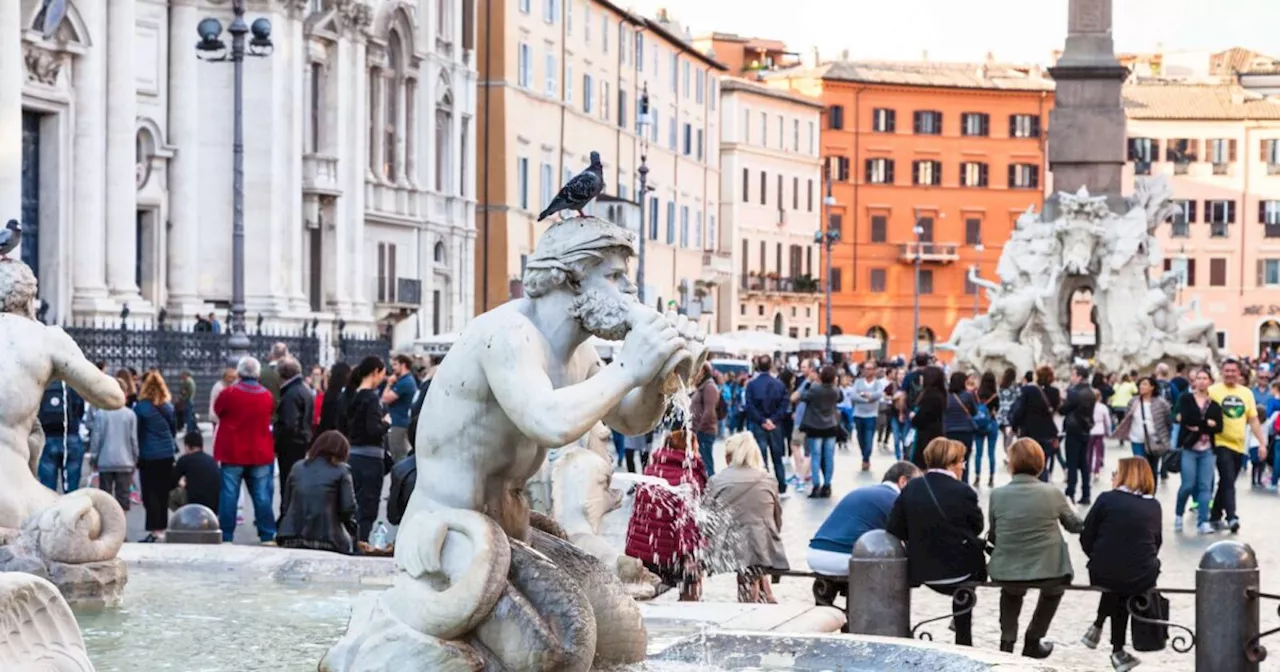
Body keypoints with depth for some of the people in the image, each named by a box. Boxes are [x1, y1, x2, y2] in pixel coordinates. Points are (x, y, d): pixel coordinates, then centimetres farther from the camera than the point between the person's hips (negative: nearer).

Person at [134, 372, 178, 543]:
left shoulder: (140, 408, -11)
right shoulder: (168, 407, 4)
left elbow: (136, 433, -7)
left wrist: (135, 455, 0)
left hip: (148, 455, -5)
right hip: (167, 454, 5)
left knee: (149, 493, -3)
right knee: (163, 493, 11)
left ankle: (155, 530, -9)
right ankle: (162, 527, 15)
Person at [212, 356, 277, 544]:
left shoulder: (229, 393, -10)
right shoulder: (267, 395, 1)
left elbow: (217, 411, 4)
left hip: (233, 453, -3)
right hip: (261, 453, 3)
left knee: (229, 494, 2)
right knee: (262, 496, 6)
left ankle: (226, 536, 2)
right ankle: (267, 535, 7)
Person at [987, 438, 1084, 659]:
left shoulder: (997, 494, -8)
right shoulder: (1052, 493, -9)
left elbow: (992, 537, 3)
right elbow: (1075, 525, 9)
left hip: (1005, 573, 1)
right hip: (1047, 572, -1)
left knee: (1011, 591, 38)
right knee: (1053, 588, 36)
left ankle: (1007, 641, 30)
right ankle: (1033, 642, 36)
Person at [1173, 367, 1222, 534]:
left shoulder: (1215, 405, 10)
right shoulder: (1186, 399, 3)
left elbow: (1219, 427, -3)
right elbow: (1186, 419, -13)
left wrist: (1196, 425, -11)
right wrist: (1207, 423, -9)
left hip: (1207, 451, 3)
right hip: (1189, 449, -3)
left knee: (1205, 486, -4)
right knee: (1188, 485, -6)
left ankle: (1203, 522, -3)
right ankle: (1178, 516, 17)